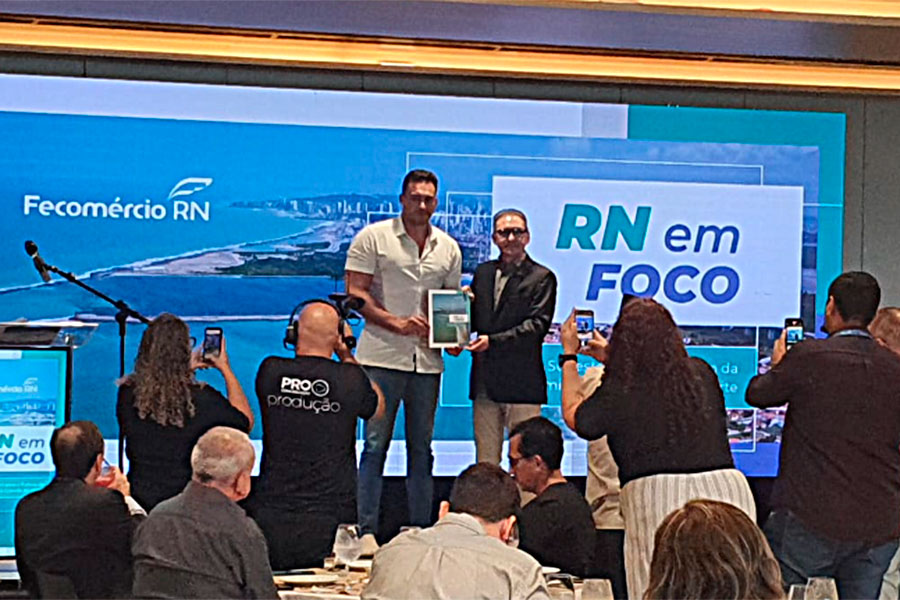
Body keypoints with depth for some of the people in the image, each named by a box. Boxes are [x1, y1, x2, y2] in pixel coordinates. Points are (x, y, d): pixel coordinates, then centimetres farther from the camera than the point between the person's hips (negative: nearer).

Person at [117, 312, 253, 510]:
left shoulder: (127, 393, -10)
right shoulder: (200, 399, -18)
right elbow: (245, 420, 0)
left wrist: (186, 369, 17)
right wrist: (226, 369, 7)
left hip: (139, 500, 4)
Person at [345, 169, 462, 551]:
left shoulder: (448, 248, 13)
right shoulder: (373, 237, -1)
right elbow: (355, 294, -5)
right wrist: (395, 323, -16)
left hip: (427, 360, 4)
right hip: (382, 357, -4)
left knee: (422, 448, 9)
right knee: (375, 444, -4)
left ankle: (420, 530, 16)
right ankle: (366, 531, 0)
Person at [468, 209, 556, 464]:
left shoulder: (541, 277, -1)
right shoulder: (483, 272, 15)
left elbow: (537, 325, -11)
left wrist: (493, 340, -16)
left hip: (521, 383, -5)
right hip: (484, 381, 5)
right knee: (486, 459, 9)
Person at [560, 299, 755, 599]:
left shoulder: (616, 391, -4)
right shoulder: (701, 373, 8)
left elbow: (574, 418, 16)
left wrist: (569, 357, 28)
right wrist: (610, 358, 39)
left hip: (657, 496, -4)